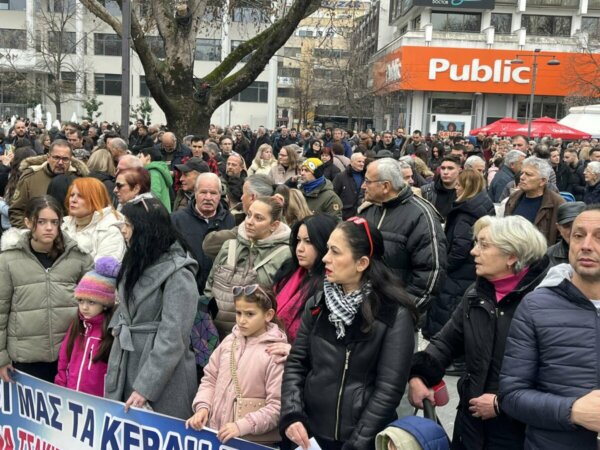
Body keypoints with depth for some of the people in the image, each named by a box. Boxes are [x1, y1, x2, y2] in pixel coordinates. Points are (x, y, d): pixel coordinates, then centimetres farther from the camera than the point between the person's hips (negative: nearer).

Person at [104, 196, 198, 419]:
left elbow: (172, 338, -20)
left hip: (162, 376, -7)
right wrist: (117, 326, 1)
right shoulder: (137, 261, 8)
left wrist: (145, 387, -20)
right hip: (126, 366, 7)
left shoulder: (178, 274, -17)